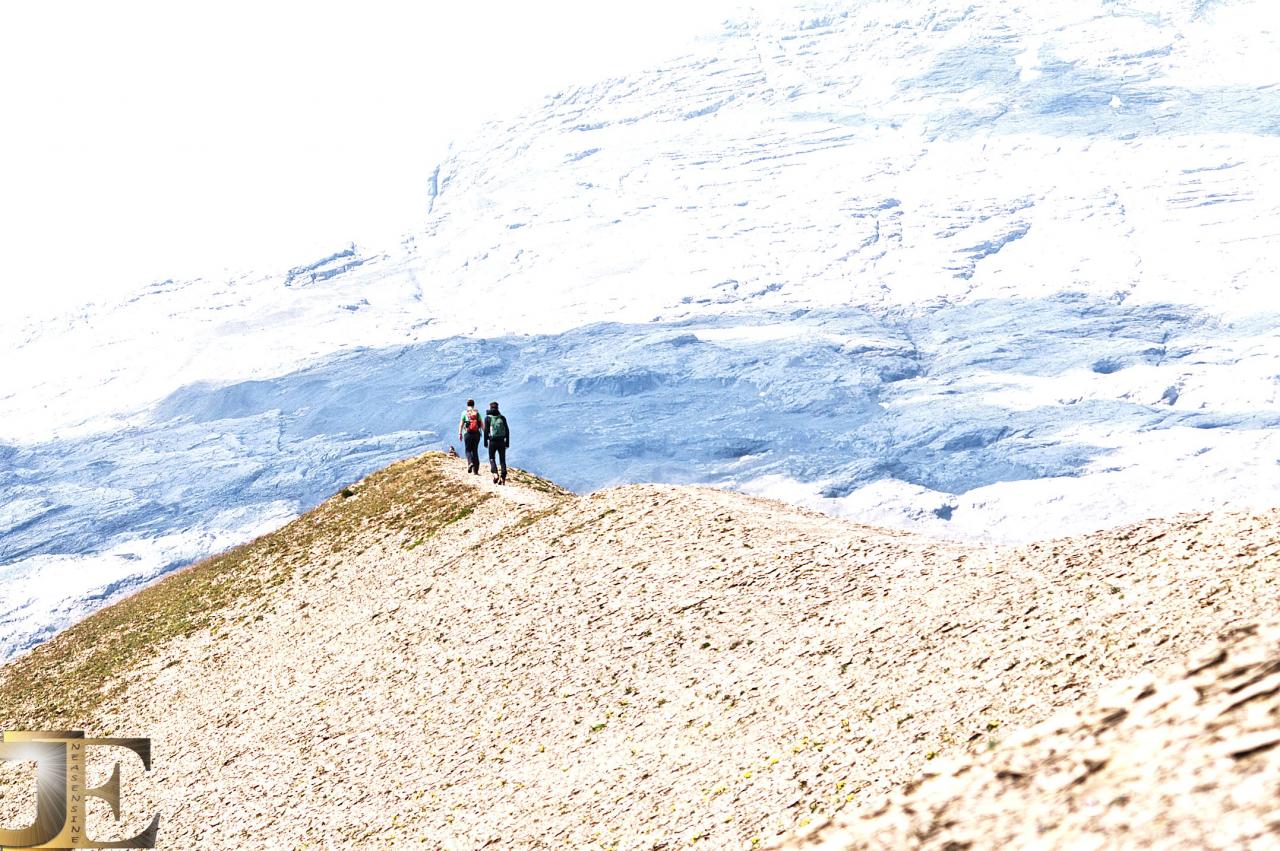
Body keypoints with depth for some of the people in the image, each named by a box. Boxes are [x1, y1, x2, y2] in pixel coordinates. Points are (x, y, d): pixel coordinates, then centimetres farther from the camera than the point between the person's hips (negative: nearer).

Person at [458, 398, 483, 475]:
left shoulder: (464, 413, 2)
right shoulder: (477, 413, 7)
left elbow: (461, 424, -3)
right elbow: (481, 425, 3)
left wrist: (460, 434, 0)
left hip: (468, 434, -2)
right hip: (476, 434, 2)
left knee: (468, 450, 8)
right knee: (475, 451, 9)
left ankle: (470, 463, -21)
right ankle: (475, 470, 6)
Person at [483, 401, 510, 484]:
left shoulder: (488, 418, -2)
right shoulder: (502, 418, 5)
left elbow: (486, 431, -5)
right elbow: (507, 431, 4)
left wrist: (485, 442, 2)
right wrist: (507, 442, 9)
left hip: (492, 441, -2)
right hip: (502, 442, 2)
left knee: (492, 458, 12)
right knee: (502, 460, 9)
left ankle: (495, 474, -10)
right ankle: (503, 478, 1)